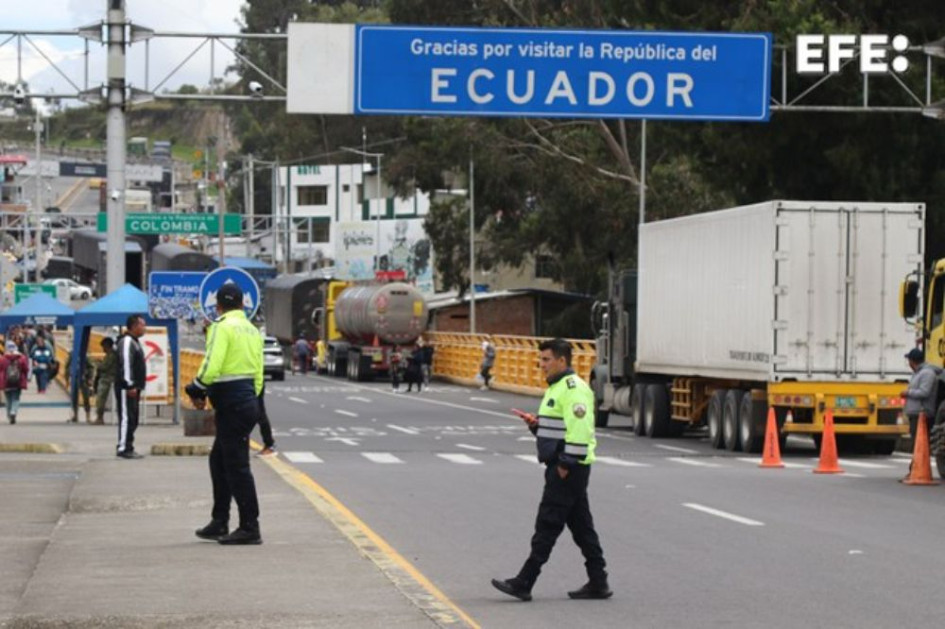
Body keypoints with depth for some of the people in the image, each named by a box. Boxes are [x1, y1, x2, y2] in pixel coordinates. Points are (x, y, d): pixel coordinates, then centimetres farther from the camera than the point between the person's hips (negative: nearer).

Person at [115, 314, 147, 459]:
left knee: (132, 419, 11)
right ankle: (124, 448, -12)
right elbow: (125, 365, -20)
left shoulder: (134, 342, 21)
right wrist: (130, 386, -22)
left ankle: (128, 448, 14)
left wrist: (138, 387, 23)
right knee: (126, 418, -11)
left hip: (133, 388, 11)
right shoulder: (127, 342, -13)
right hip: (126, 388, -11)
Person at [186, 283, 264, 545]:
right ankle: (219, 523, 22)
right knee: (219, 461, 18)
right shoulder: (252, 330, 16)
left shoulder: (222, 327, -11)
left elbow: (211, 366, -20)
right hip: (248, 400, 9)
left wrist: (197, 390, -5)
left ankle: (250, 528, -5)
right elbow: (258, 372, 17)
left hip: (231, 404, -9)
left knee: (237, 466, -6)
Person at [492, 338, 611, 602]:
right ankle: (598, 583, 16)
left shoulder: (573, 389, -15)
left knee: (547, 525, -8)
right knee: (581, 526, 12)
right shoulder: (558, 387, 18)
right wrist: (535, 422, 9)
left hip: (568, 469, -11)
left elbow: (579, 429, -23)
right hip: (560, 465, 11)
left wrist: (566, 465, -24)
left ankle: (523, 583, -7)